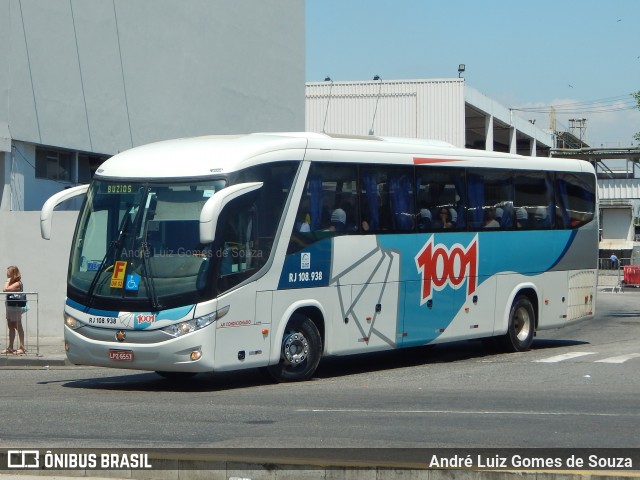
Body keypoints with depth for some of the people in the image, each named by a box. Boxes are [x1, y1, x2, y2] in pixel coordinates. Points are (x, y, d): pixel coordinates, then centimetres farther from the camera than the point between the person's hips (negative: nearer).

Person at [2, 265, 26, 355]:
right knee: (11, 327, 13)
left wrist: (8, 280, -15)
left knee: (18, 327, -4)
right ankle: (10, 348, 20)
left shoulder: (17, 283, -16)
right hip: (10, 307, 10)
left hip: (16, 307, -10)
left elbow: (5, 289, -24)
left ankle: (22, 348, 0)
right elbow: (4, 290, 7)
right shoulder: (12, 283, 12)